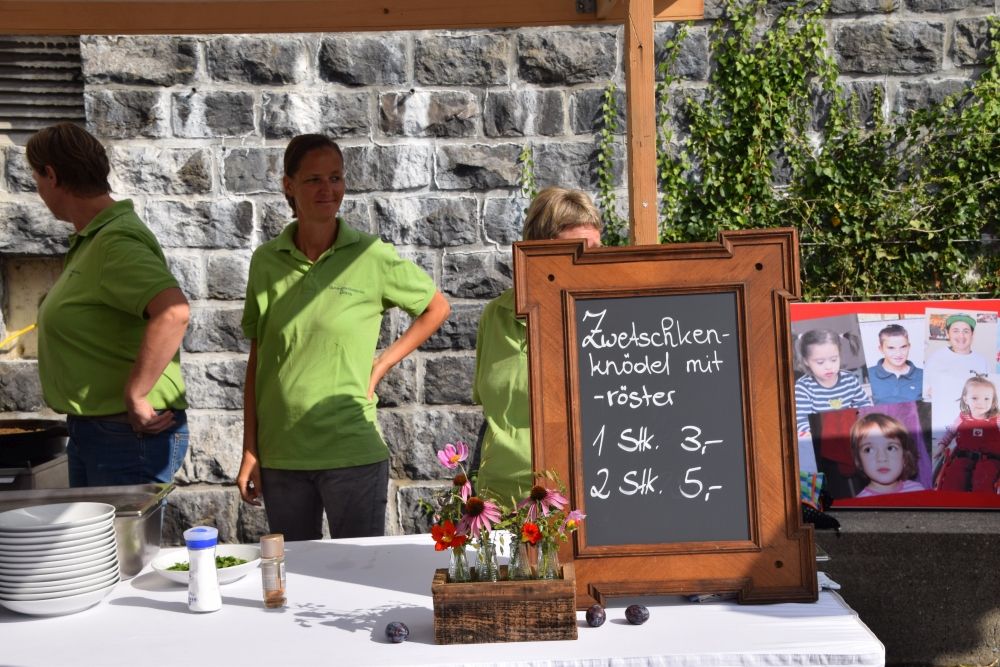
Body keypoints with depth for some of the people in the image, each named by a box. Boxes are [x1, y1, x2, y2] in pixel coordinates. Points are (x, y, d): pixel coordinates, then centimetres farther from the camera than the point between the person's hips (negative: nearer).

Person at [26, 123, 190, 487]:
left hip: (130, 433, -10)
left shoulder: (117, 241, -19)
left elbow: (173, 312, -35)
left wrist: (135, 396, -26)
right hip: (89, 430, 10)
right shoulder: (89, 240, 13)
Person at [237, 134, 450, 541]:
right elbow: (257, 360, 7)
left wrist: (380, 367, -1)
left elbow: (437, 308, 8)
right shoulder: (265, 261, 3)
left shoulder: (372, 257, -5)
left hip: (352, 454, -3)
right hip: (279, 456, 3)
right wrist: (250, 452, 5)